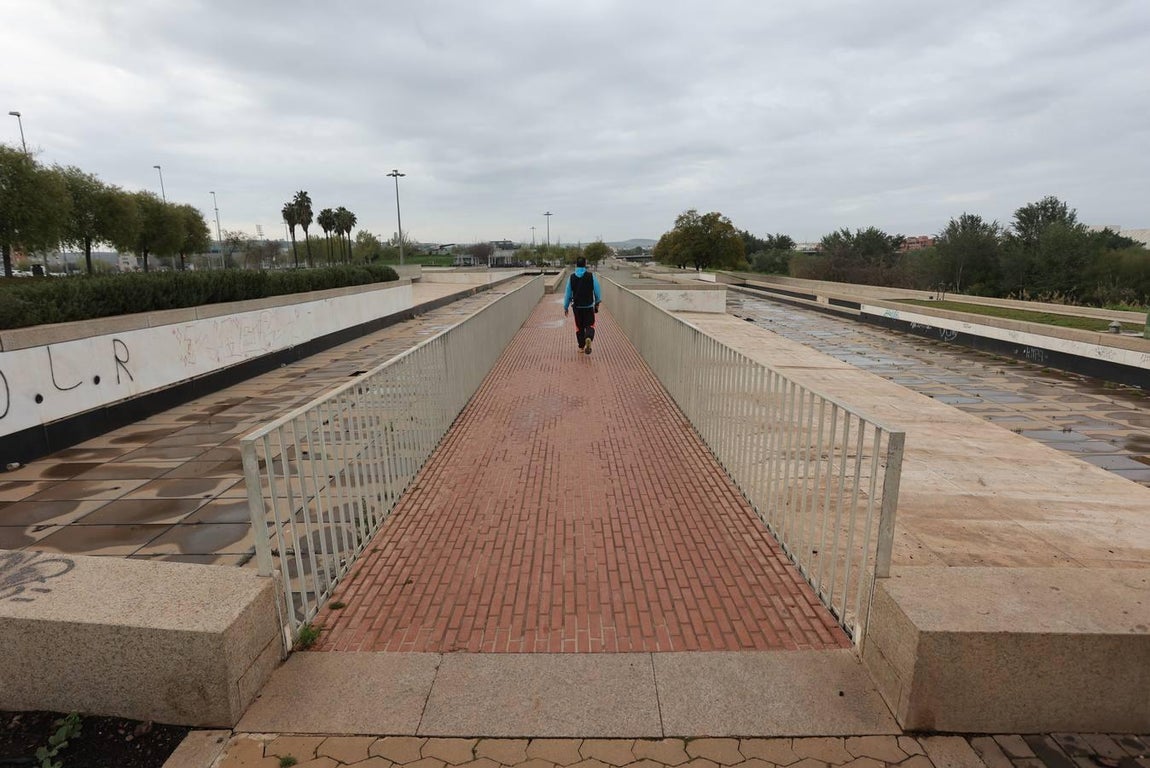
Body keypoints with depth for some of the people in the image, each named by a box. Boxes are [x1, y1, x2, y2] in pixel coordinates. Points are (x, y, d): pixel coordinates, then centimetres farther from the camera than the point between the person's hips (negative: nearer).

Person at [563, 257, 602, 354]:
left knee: (579, 327, 15)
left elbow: (568, 294, 1)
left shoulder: (572, 277, -3)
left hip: (577, 307, 2)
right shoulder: (591, 276, -8)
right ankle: (588, 339, -24)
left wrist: (565, 307, 9)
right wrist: (597, 303, 14)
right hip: (589, 306, -2)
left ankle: (581, 347, 19)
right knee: (590, 325, 7)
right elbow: (597, 292, -3)